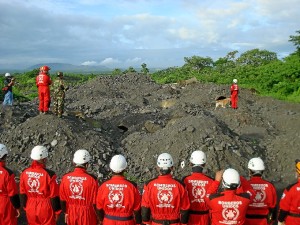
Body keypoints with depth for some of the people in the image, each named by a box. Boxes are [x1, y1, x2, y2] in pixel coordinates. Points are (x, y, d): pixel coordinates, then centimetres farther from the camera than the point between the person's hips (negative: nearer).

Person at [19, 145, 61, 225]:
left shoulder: (24, 173, -6)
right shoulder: (49, 174, -20)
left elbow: (22, 193, 4)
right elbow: (54, 196, -14)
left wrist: (25, 207, 18)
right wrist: (57, 211, -1)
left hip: (30, 209, 5)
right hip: (46, 209, -5)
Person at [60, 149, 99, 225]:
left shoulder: (65, 178, -10)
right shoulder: (91, 179, -21)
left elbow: (62, 200, 0)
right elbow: (95, 202, -14)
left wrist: (65, 213, 16)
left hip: (71, 214, 4)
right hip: (87, 215, -3)